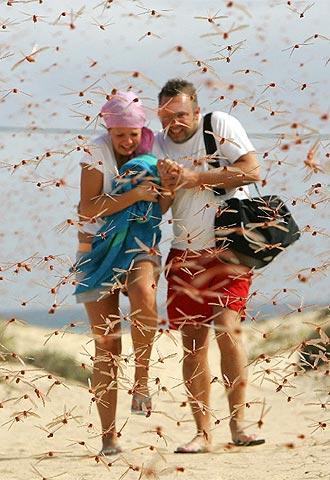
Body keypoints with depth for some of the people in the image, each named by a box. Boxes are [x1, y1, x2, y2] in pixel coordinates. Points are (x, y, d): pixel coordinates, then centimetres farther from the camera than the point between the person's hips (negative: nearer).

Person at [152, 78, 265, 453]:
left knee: (227, 329, -17)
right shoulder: (158, 144, 7)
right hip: (185, 254, 4)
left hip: (228, 249, -4)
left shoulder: (221, 125, -5)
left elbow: (252, 171, -15)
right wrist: (167, 185, -17)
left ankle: (237, 424, -12)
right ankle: (202, 433, 2)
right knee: (193, 342, -1)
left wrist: (193, 177, -15)